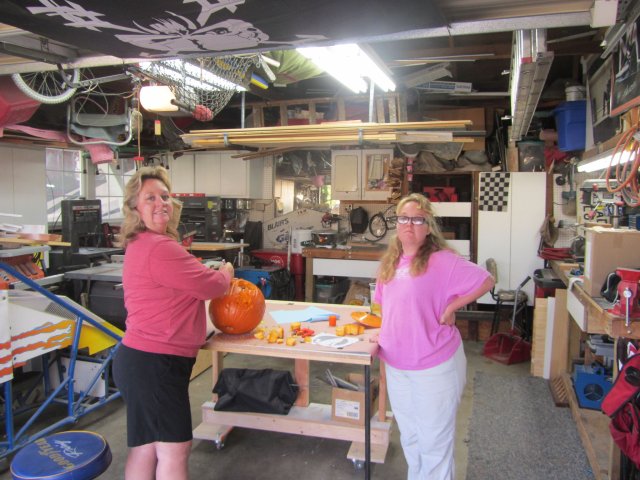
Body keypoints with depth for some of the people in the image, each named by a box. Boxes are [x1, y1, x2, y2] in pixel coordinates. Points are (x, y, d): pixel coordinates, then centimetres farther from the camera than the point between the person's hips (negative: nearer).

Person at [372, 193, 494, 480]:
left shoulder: (441, 261, -18)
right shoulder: (390, 262, 4)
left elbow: (485, 281, -18)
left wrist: (450, 308, -17)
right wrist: (384, 335, 1)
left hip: (435, 367, -7)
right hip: (396, 365, 7)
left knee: (434, 441, 10)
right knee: (409, 437, 24)